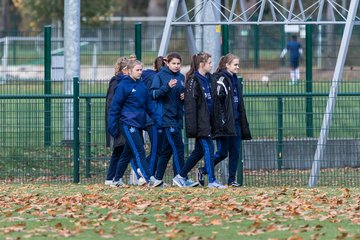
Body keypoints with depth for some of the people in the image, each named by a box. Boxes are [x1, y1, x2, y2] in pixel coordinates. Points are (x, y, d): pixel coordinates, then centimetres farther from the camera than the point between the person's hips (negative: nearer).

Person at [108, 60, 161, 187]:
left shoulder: (142, 85, 11)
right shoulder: (123, 86, -9)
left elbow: (147, 105, 19)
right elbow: (115, 106, -8)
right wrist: (113, 127, -10)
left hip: (139, 124, 7)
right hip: (127, 123, -7)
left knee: (128, 153, 13)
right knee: (139, 151, -13)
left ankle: (117, 179, 24)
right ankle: (149, 179, -18)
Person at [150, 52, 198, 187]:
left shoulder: (181, 77, 14)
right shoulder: (160, 76, -5)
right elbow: (154, 93, -14)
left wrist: (184, 96, 2)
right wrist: (167, 86, -28)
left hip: (177, 117, 7)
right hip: (166, 115, -7)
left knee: (167, 149, 10)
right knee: (178, 147, -13)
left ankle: (158, 178, 17)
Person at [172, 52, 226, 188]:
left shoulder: (209, 79, 14)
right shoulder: (193, 80, -12)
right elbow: (190, 104, -16)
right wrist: (192, 126, -21)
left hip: (207, 120, 9)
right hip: (200, 122, -9)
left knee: (199, 151, 12)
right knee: (209, 149, -9)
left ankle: (180, 177, 21)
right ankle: (212, 181, -6)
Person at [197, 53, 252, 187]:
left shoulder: (234, 80, 17)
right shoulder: (221, 79, -10)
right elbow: (217, 100, -17)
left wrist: (243, 123, 19)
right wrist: (221, 120, -21)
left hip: (235, 122, 8)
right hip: (225, 122, -8)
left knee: (235, 152, 5)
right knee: (223, 152, -5)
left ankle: (232, 180, 9)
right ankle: (202, 171, 11)